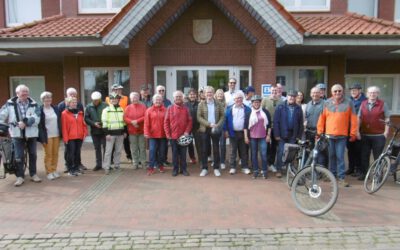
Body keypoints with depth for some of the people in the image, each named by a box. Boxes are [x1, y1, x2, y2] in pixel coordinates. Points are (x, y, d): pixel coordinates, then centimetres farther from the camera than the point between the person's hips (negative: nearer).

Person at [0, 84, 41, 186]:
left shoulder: (33, 104, 1)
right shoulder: (10, 104, 0)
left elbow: (36, 118, -12)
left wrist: (25, 122, -23)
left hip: (31, 133, 1)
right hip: (17, 134, -1)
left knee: (33, 155, 9)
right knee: (18, 156, 1)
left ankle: (33, 174, 23)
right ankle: (20, 176, 13)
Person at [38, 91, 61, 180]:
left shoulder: (55, 108, 8)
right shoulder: (40, 110, -8)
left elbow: (59, 121, 13)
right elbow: (39, 125, -9)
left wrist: (60, 134, 6)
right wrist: (43, 138, -12)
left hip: (56, 135, 5)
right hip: (47, 136, -4)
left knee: (55, 154, 9)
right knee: (48, 154, 2)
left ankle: (54, 170, 19)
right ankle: (49, 172, 12)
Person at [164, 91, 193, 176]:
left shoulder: (185, 109, 3)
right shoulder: (170, 108, 1)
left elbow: (189, 121, 3)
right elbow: (166, 122, 0)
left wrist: (187, 131, -9)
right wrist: (167, 134, -5)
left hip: (183, 135, 1)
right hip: (173, 135, 0)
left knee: (183, 153, 8)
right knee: (175, 153, 8)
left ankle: (183, 169, 19)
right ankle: (175, 169, 18)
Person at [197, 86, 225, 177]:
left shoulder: (219, 104, 4)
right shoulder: (201, 104, 2)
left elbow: (222, 116, 2)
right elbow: (199, 117, -5)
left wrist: (217, 125, -14)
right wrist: (209, 124, -16)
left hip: (216, 130, 0)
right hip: (205, 129, 0)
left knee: (216, 149, 6)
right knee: (204, 149, 4)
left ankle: (216, 168, 17)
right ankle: (204, 168, 14)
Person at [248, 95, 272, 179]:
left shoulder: (265, 112, 3)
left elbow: (269, 124, 5)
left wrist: (268, 135, 0)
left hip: (263, 137, -1)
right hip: (252, 137, 1)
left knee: (263, 154, -3)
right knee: (254, 154, 7)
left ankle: (264, 170, 9)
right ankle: (255, 170, 16)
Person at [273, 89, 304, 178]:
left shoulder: (298, 108, 4)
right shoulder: (280, 107, -3)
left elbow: (300, 123, 5)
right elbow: (276, 121, -6)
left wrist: (299, 135, 1)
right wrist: (277, 134, -10)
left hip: (293, 135, 2)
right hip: (282, 135, -2)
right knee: (280, 152, 1)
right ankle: (279, 170, 11)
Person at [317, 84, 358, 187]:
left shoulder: (348, 103, 2)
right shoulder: (327, 103, 5)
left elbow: (353, 119, 1)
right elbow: (322, 118, 5)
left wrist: (353, 133, -2)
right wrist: (319, 132, 4)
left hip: (342, 135, -2)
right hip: (329, 134, 2)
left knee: (340, 156, -3)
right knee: (331, 156, 11)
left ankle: (341, 177, 3)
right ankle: (332, 174, 24)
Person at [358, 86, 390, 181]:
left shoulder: (383, 104, 0)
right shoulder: (363, 104, 8)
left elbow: (387, 119, 1)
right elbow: (359, 118, 8)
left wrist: (386, 132, -6)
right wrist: (357, 131, 2)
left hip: (378, 135, -3)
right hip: (364, 135, 3)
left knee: (378, 157, 3)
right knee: (364, 156, 8)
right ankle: (363, 173, 18)